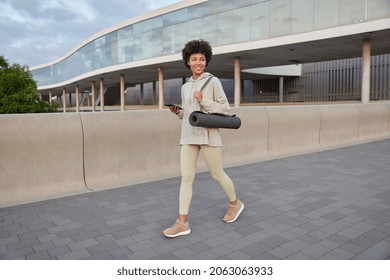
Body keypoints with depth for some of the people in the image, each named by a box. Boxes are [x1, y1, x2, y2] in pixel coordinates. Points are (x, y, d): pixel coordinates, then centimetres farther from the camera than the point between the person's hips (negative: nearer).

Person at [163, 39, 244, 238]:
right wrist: (177, 111, -1)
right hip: (188, 136, 5)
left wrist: (204, 101, -16)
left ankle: (235, 204, 33)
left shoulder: (213, 81, -1)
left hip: (208, 135, -5)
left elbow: (225, 109, -5)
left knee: (217, 175, 7)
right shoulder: (185, 87, 15)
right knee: (186, 178, -2)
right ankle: (182, 223, 1)